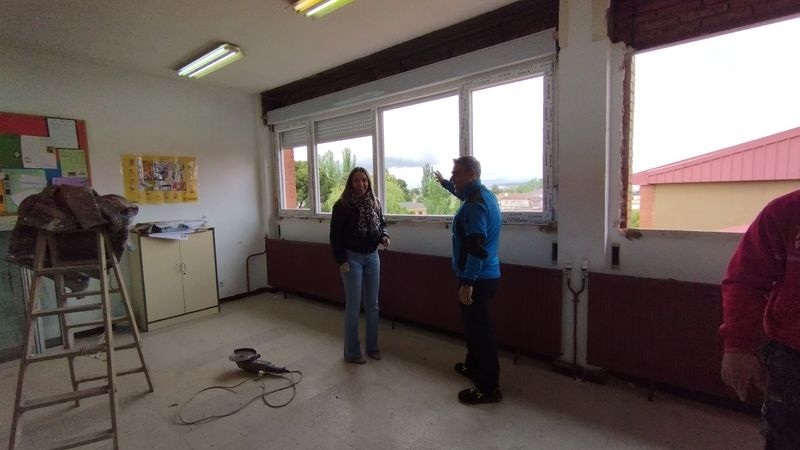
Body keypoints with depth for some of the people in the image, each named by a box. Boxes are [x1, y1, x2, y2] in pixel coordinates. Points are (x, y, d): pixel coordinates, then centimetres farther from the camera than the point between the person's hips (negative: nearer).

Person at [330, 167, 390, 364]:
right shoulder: (342, 205, -9)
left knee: (372, 304, 11)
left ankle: (372, 346, 28)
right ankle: (352, 351, 18)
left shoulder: (375, 203, 5)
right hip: (352, 258, -5)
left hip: (372, 257, 5)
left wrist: (384, 236, -5)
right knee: (353, 306, 2)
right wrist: (341, 260, -13)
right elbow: (335, 235, -9)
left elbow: (382, 224, 17)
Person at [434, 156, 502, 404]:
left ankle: (489, 387, 12)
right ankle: (473, 366, 40)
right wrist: (444, 183, 45)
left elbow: (476, 247, -27)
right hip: (485, 275, 10)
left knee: (479, 330, -1)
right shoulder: (483, 195, 10)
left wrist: (467, 282, -27)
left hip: (477, 278, -10)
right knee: (475, 326, 23)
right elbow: (463, 193, 36)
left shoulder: (474, 204, -20)